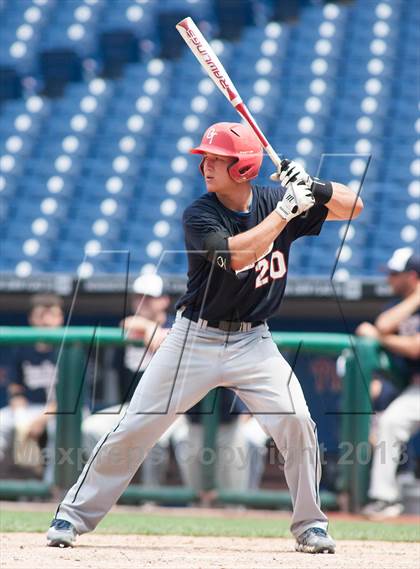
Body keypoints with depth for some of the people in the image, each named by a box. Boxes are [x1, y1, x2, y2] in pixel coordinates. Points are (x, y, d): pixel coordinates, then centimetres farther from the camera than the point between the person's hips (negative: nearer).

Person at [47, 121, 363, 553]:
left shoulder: (274, 200, -2)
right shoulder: (198, 215, -12)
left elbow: (352, 207, 2)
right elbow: (237, 254, -30)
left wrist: (313, 188, -17)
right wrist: (286, 210, -27)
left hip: (253, 343, 2)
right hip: (195, 339, -2)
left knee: (296, 422, -15)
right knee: (135, 427, -3)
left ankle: (310, 524, 2)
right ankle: (74, 515, 9)